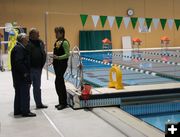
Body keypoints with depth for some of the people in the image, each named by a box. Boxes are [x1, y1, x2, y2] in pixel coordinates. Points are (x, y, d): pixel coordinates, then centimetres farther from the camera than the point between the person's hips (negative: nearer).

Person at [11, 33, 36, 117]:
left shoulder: (19, 48, 16)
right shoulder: (19, 48, -17)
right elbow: (18, 62, -25)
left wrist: (26, 71, 16)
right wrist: (25, 72, -21)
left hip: (18, 76, 11)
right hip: (22, 76, -11)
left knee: (19, 94, 16)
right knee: (25, 94, -4)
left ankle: (17, 110, 24)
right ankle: (25, 111, 2)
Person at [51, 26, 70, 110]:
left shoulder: (65, 42, -13)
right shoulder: (57, 42, 12)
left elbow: (67, 54, -18)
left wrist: (58, 57, -25)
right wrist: (54, 60, 11)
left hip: (62, 64, -9)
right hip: (57, 64, 9)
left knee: (58, 82, -9)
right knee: (60, 82, 13)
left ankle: (63, 103, 2)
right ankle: (62, 102, 23)